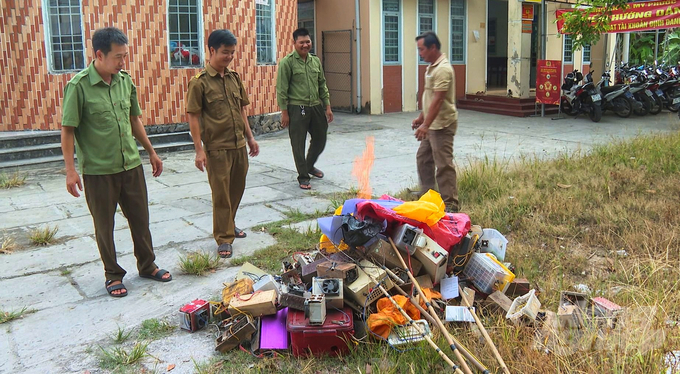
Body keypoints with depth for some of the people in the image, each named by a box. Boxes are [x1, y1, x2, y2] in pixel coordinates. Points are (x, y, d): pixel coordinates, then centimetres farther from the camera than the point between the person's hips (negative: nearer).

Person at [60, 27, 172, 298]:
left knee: (140, 219, 14)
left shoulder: (125, 80, 3)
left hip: (131, 165, 5)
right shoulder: (78, 86, -13)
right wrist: (70, 170, -15)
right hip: (98, 171, -5)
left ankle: (147, 265, 32)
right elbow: (67, 130, -11)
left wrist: (151, 152, 17)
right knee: (104, 226, 10)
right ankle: (113, 275, 26)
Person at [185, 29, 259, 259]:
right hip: (217, 147, -6)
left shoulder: (234, 78, 9)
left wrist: (249, 137, 15)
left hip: (239, 145, 6)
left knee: (237, 189, 16)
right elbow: (193, 117, -10)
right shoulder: (199, 82, -10)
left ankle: (228, 224, 36)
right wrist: (199, 149, -14)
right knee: (221, 194, 0)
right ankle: (224, 238, 10)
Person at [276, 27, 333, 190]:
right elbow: (281, 89, -8)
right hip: (297, 109, -6)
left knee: (320, 140, 16)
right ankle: (303, 177, 13)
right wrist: (284, 112, -11)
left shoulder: (316, 61, 11)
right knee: (298, 144, 1)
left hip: (316, 107, 6)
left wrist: (327, 106, 12)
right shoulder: (287, 62, -7)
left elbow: (322, 85, 16)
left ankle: (309, 166, 41)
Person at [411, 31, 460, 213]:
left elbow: (438, 100, -26)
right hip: (431, 124, 11)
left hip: (442, 124, -11)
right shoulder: (432, 67, 13)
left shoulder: (443, 69, -20)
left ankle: (450, 203, 1)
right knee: (423, 158, 18)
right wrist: (421, 117, 23)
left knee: (444, 164, -6)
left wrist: (426, 125, -30)